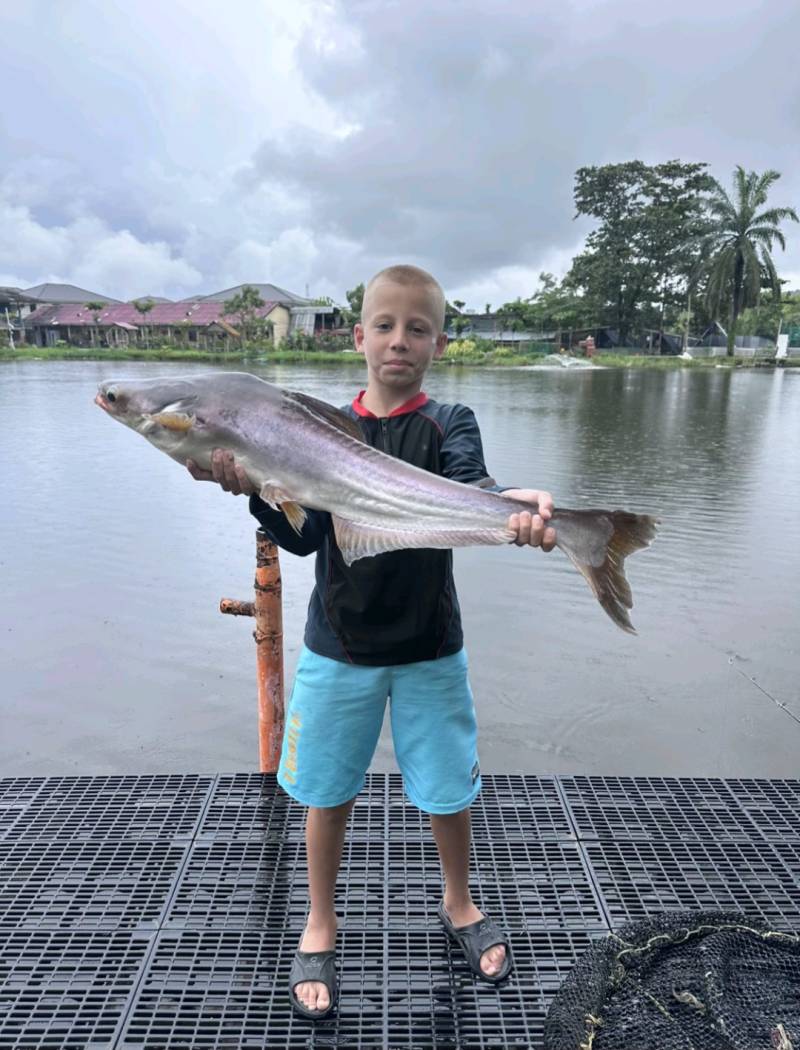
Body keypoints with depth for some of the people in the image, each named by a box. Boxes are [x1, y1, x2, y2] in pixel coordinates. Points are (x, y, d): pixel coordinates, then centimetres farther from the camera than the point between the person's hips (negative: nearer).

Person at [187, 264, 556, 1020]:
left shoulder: (448, 424, -5)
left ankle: (458, 906, 44)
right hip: (337, 646, 1)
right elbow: (302, 538, -6)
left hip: (428, 646, -1)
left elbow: (468, 496, -25)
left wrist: (515, 505, -47)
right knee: (327, 793, 13)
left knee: (447, 789, 14)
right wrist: (254, 486, -25)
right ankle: (319, 928, 40)